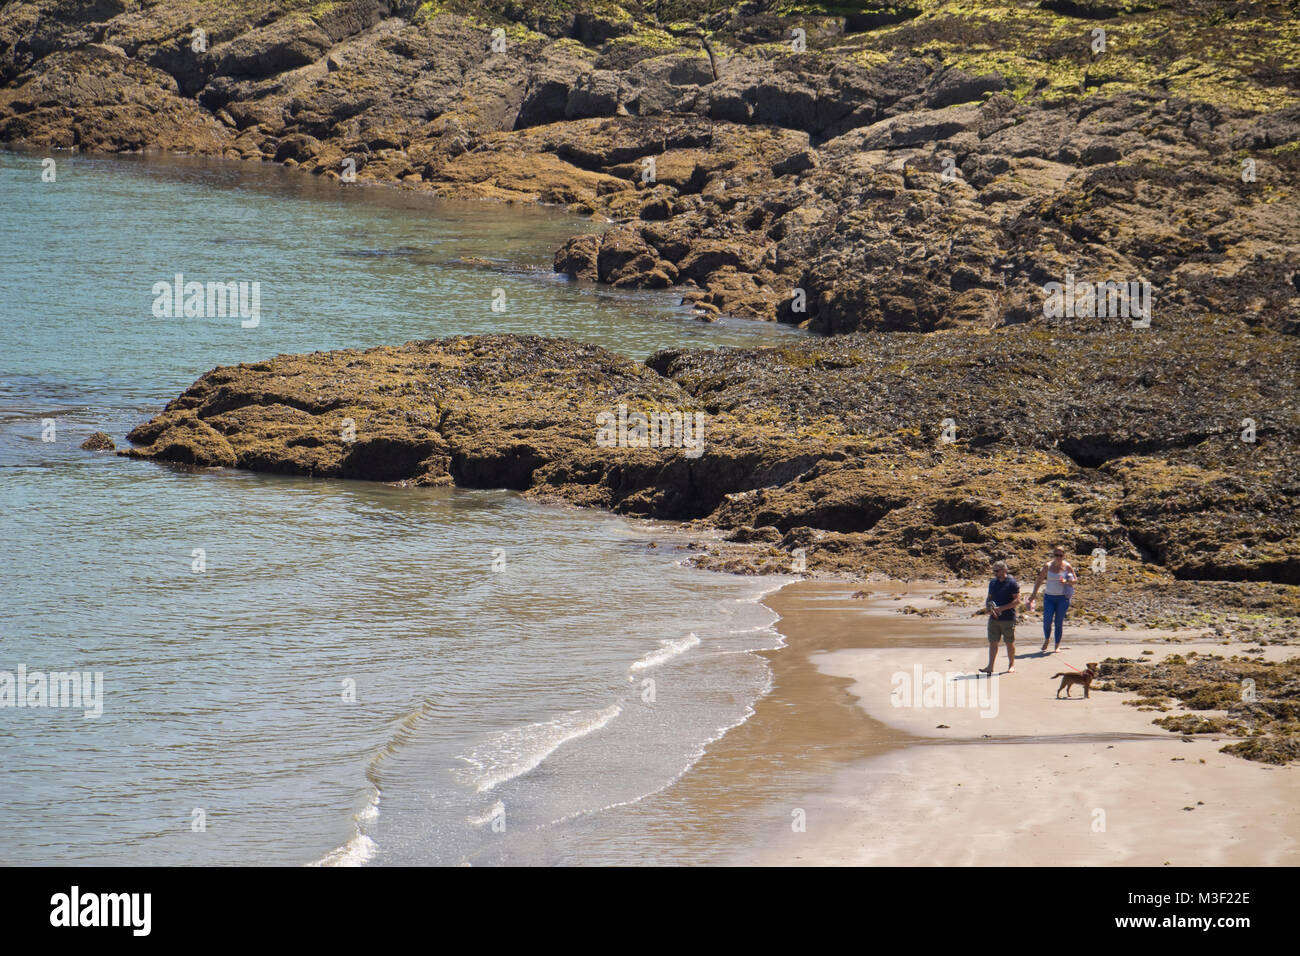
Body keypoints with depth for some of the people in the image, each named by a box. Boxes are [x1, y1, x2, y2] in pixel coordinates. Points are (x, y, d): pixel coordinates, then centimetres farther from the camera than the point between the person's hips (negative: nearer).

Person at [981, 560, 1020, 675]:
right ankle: (990, 667, 1)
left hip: (1008, 618, -5)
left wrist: (1001, 608, -18)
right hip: (994, 618, 5)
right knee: (992, 642, 1)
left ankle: (1012, 665, 19)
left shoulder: (1012, 583, -9)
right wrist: (990, 609, -4)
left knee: (1010, 642, 6)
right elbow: (989, 598, 18)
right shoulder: (993, 582, 10)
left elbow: (1017, 600, -13)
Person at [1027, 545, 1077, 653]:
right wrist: (1034, 594, 7)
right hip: (1049, 597, 1)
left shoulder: (1067, 567, -1)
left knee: (1059, 622, 1)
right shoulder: (1048, 566, 1)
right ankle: (1046, 639, 21)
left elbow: (1075, 579, 6)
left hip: (1063, 598, -1)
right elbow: (1039, 580, 8)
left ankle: (1057, 646, 13)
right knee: (1047, 620, -7)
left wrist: (1066, 582, -15)